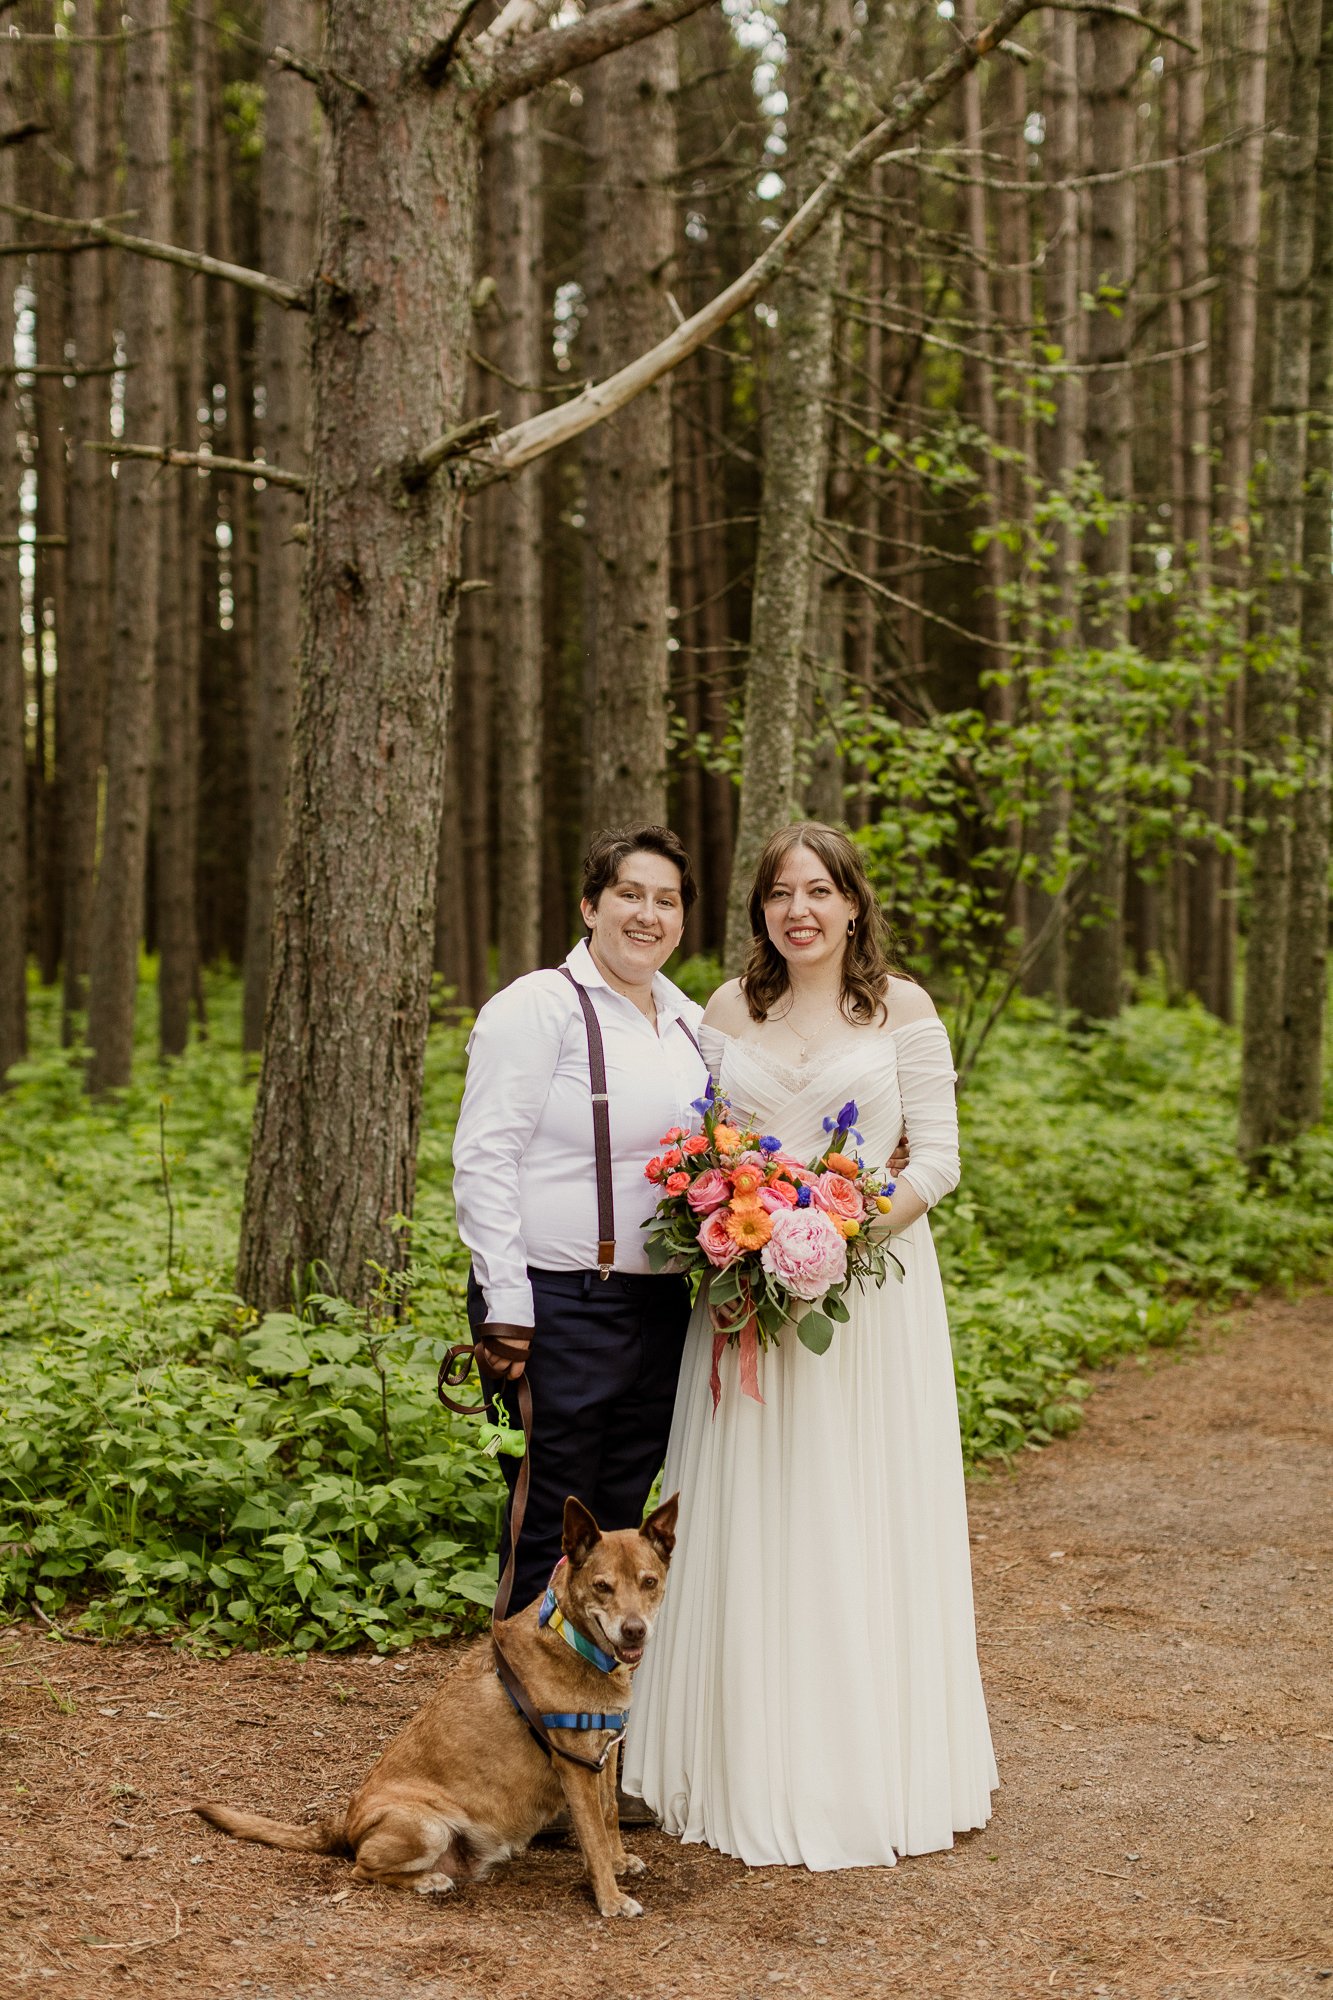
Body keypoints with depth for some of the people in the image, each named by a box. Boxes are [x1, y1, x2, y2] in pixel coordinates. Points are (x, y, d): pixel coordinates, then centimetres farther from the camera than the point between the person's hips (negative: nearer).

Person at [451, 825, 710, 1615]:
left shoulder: (689, 1021, 14)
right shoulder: (540, 1008, -8)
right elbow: (485, 1158, -13)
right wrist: (506, 1306, -17)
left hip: (660, 1306, 7)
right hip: (558, 1308, -7)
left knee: (625, 1525, 13)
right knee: (553, 1529, 0)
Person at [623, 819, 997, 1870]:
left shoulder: (902, 1008, 0)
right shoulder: (729, 1010, 9)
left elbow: (938, 1158, -3)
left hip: (873, 1283, -2)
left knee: (865, 1527, 1)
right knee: (750, 1531, 4)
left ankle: (872, 1773, 13)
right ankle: (756, 1770, 14)